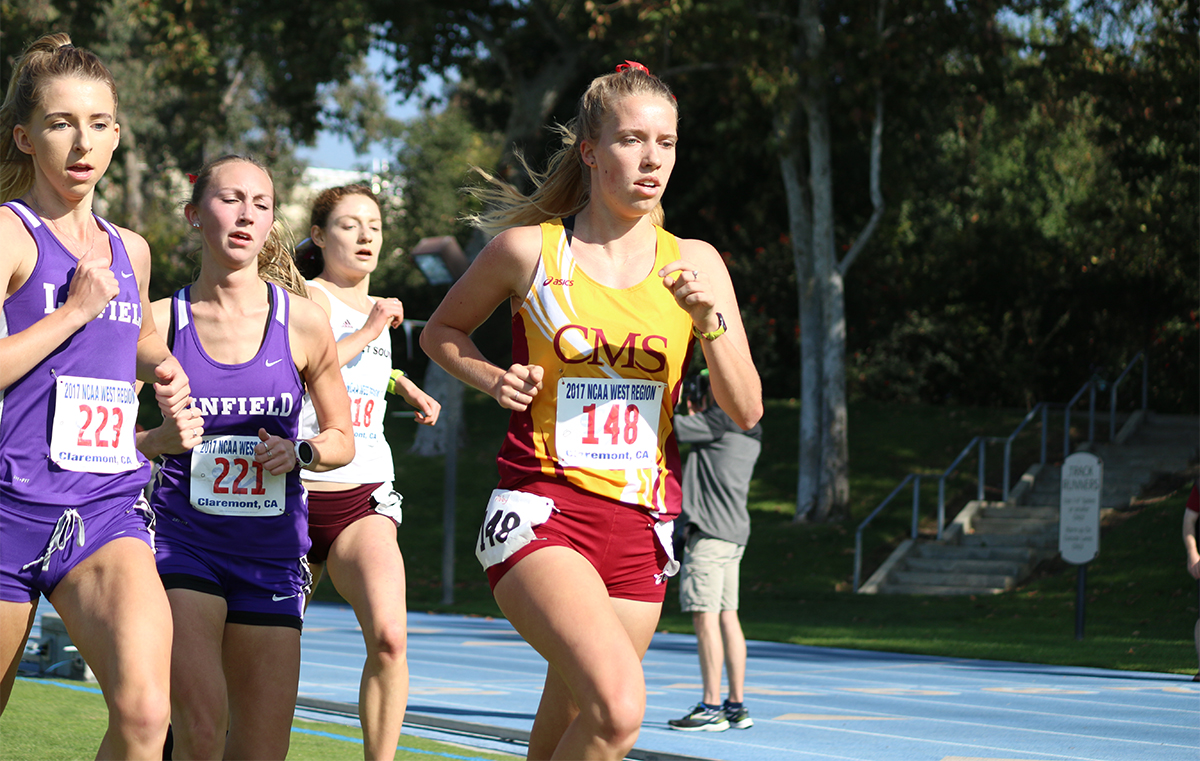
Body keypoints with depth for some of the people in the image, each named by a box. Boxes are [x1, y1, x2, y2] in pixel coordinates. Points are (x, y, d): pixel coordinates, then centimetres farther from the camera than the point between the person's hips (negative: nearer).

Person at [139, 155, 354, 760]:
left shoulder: (303, 323, 1)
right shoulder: (161, 320, -2)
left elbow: (342, 439, 13)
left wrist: (300, 453, -8)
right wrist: (162, 437, -15)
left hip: (272, 550, 2)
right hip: (182, 537, -2)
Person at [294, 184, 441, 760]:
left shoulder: (378, 311, 17)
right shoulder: (310, 297, -4)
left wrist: (408, 388, 28)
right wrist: (368, 332, -17)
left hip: (364, 497, 4)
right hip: (299, 491, -4)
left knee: (389, 637, -21)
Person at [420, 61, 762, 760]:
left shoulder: (694, 263, 6)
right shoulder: (527, 249, -1)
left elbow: (746, 411, 6)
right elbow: (441, 331, 16)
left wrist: (711, 321, -10)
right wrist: (493, 379, -4)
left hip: (641, 525, 4)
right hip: (541, 511, -4)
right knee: (618, 705, -27)